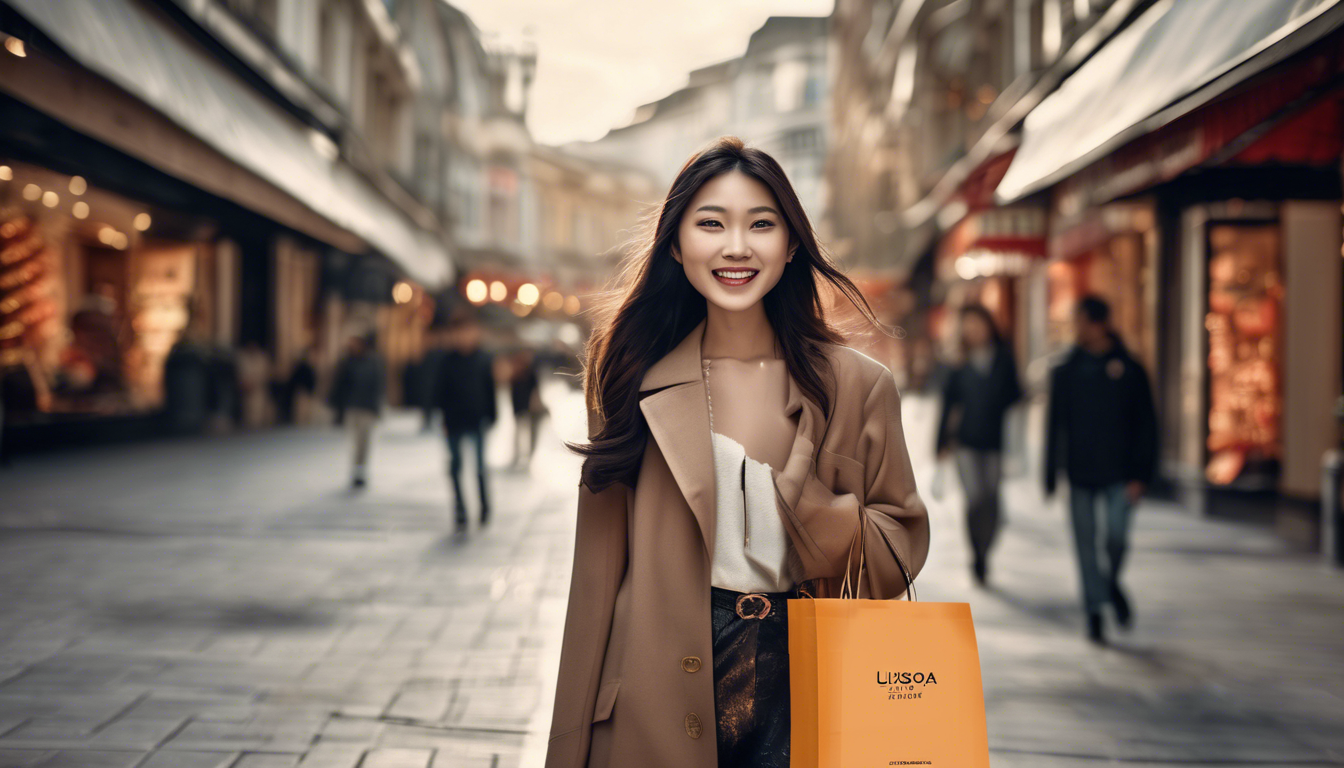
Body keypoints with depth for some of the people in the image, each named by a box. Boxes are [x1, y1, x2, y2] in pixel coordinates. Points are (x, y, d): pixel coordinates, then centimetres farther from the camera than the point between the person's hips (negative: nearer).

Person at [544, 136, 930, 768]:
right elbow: (599, 573, 1)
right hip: (663, 699, 0)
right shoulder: (639, 384, -1)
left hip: (807, 683, 0)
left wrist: (824, 515, -19)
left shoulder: (858, 386, -2)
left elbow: (903, 540, 3)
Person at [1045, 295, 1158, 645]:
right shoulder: (1066, 372, 5)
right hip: (1080, 473, 2)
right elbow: (1055, 426, 8)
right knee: (1086, 544, 1)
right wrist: (1050, 478, 4)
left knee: (1117, 538, -10)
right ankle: (1095, 613, 11)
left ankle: (1112, 584, 21)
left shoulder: (1129, 370, 0)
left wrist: (1140, 475, -7)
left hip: (1119, 474, -2)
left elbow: (1146, 426, 1)